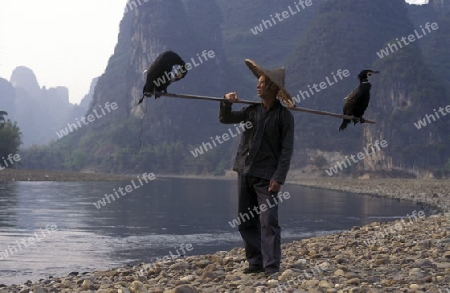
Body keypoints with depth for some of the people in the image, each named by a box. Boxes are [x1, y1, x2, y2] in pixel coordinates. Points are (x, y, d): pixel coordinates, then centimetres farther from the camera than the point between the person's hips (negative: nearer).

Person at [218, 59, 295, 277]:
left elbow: (286, 150, -9)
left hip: (266, 176, -6)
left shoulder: (284, 115, -6)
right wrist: (227, 103, -12)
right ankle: (255, 262, 18)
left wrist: (278, 178, -16)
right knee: (246, 222, 9)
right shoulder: (252, 110, 9)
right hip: (245, 172, 6)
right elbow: (225, 119, 9)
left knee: (268, 222, -11)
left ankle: (272, 266, -9)